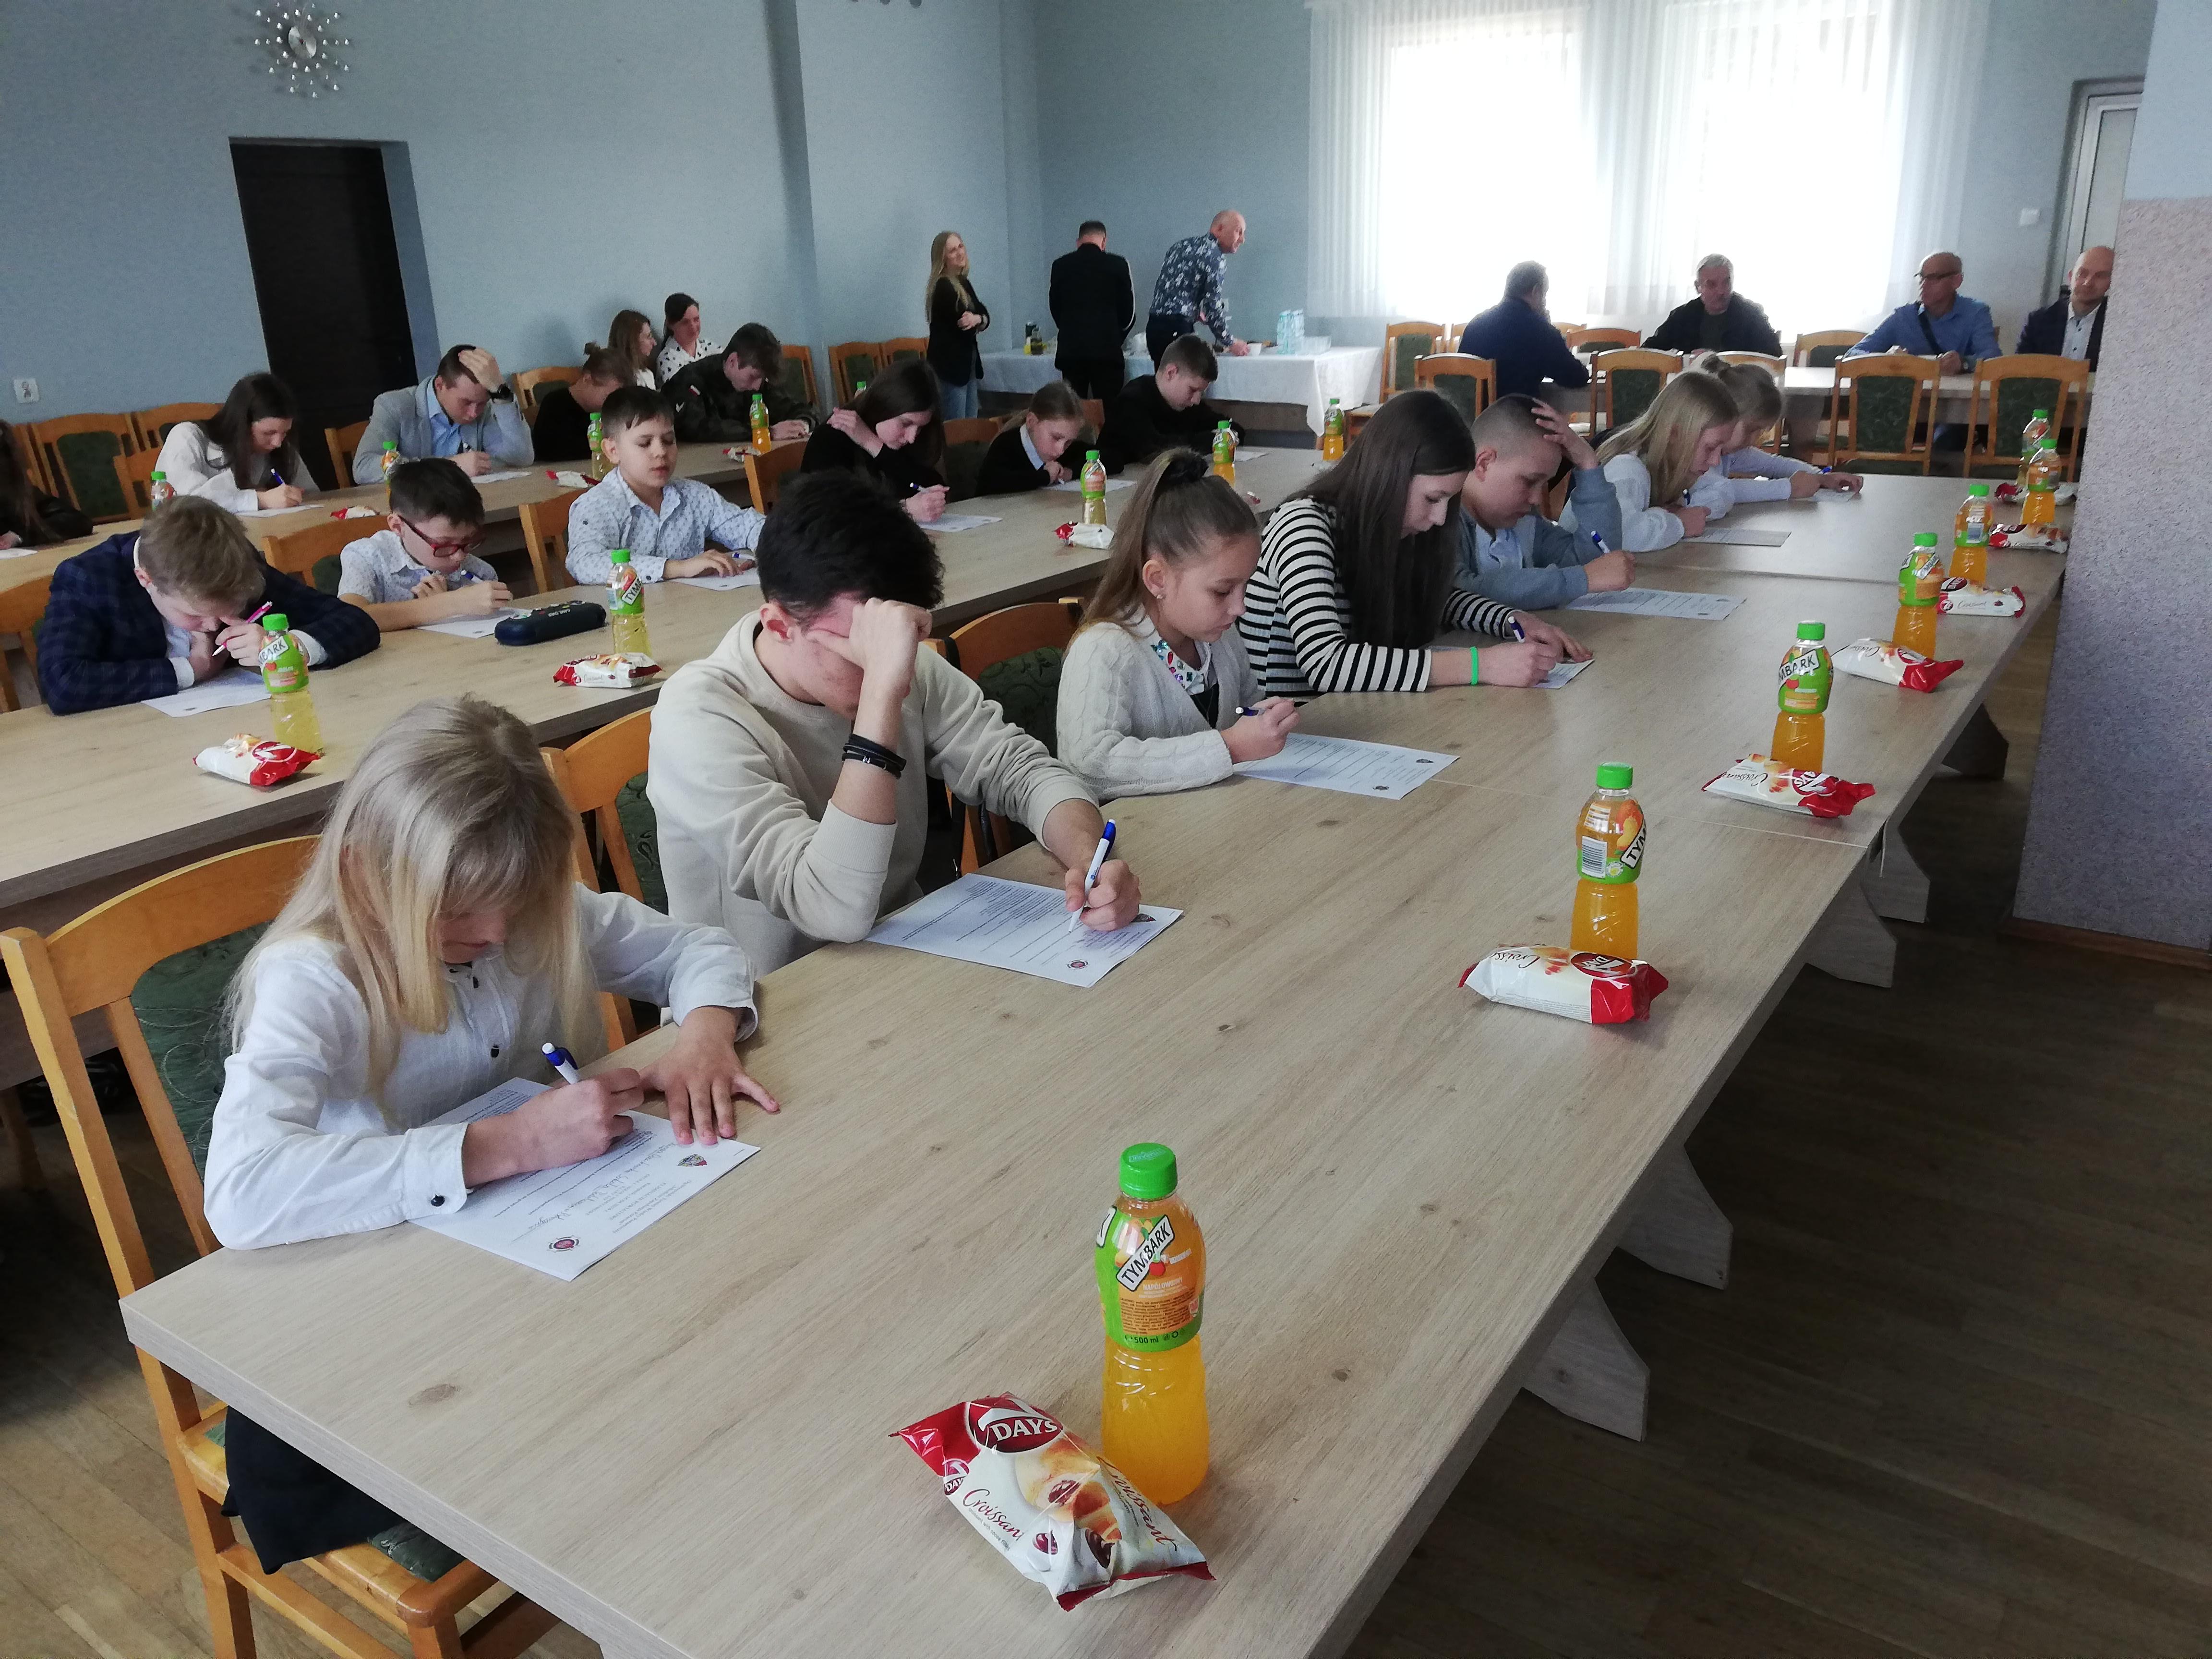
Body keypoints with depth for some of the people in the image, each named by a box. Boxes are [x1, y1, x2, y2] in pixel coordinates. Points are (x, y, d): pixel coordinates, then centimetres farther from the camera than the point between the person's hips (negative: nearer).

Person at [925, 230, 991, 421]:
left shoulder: (964, 284, 13)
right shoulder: (943, 287, -13)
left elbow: (984, 316, 7)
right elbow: (963, 324, -19)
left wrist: (977, 319, -14)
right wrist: (979, 319, -2)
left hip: (968, 363, 9)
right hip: (950, 366, -9)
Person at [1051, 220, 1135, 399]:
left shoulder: (1060, 265, 6)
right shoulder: (1118, 265, 0)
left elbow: (1055, 309, 14)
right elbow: (1128, 312, 6)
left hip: (1070, 351, 2)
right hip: (1107, 350, -2)